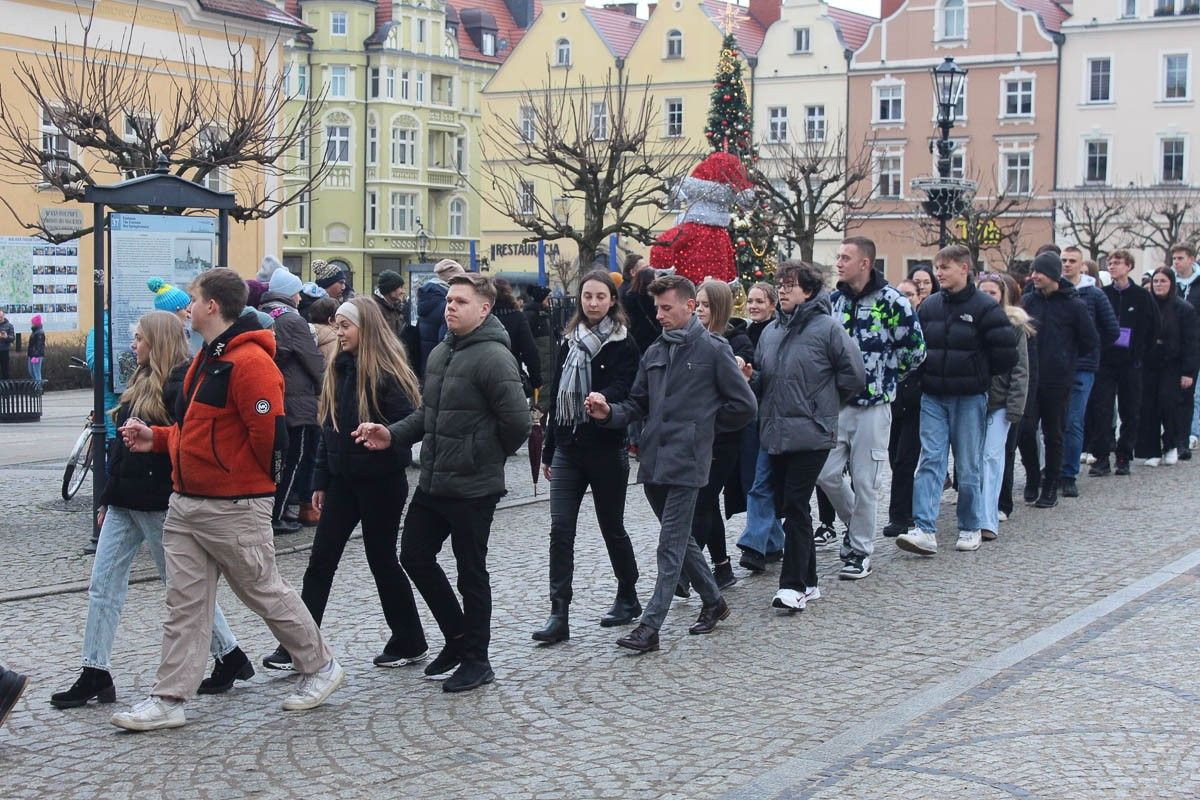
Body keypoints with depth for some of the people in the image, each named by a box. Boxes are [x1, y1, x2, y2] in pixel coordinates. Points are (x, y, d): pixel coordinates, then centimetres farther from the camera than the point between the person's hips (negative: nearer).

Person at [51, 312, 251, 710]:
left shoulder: (183, 382, -13)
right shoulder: (141, 381, 15)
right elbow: (123, 443, 17)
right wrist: (108, 498, 17)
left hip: (160, 504, -9)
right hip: (125, 502, 9)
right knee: (103, 584, 5)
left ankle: (229, 657, 17)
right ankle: (95, 675, 8)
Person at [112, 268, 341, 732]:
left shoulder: (250, 362, -19)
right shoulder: (206, 359, 14)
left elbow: (269, 432, -21)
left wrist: (260, 483, -7)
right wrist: (156, 438, 10)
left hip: (235, 509, -9)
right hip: (185, 504, 9)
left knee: (267, 593, 6)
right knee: (184, 603, 8)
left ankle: (320, 667, 24)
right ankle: (169, 701, 11)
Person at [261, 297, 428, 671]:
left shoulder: (387, 373, -14)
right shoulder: (339, 370, 8)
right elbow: (328, 428, 12)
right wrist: (321, 480, 12)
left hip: (380, 482, -7)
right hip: (343, 479, 7)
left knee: (381, 559, 4)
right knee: (320, 561, 4)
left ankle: (409, 641, 21)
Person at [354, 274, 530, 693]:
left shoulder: (493, 357, -17)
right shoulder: (440, 353, 11)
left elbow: (517, 422, -20)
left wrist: (486, 458, -5)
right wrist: (393, 434, 1)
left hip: (472, 487, -9)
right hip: (432, 482, 9)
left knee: (471, 573, 3)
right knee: (415, 557, 13)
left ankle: (475, 660, 17)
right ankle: (458, 637, 30)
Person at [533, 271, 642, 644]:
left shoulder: (622, 344, -4)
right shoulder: (570, 342, 12)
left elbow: (624, 389, -16)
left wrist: (602, 398, -39)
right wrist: (548, 450, 18)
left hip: (606, 449, -4)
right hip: (568, 448, 5)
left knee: (612, 527, 8)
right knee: (560, 529, -4)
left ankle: (628, 598, 28)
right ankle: (559, 615, -4)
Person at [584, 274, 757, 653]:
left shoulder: (713, 350, -6)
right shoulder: (654, 352, 12)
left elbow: (744, 406, -3)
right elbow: (638, 404, 14)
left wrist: (702, 426, 2)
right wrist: (609, 413, -6)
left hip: (686, 462, -7)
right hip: (654, 460, 7)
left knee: (671, 546, -5)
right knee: (680, 540, 17)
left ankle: (650, 627, -5)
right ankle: (713, 601, 34)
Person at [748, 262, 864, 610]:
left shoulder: (827, 328, -7)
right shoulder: (771, 332, 12)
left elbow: (853, 374, -5)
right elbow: (761, 380, 21)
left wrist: (823, 405, 3)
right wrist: (750, 377, -2)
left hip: (811, 434, -7)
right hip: (775, 433, 7)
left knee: (796, 506, -10)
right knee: (784, 504, 10)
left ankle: (794, 584, -6)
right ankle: (807, 580, 20)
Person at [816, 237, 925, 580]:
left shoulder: (891, 301, -9)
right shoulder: (833, 300, 7)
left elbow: (914, 350, -6)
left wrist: (884, 378, 2)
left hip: (873, 404, -5)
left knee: (864, 481, 1)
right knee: (826, 474, 4)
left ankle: (860, 550, 14)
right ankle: (855, 523, 30)